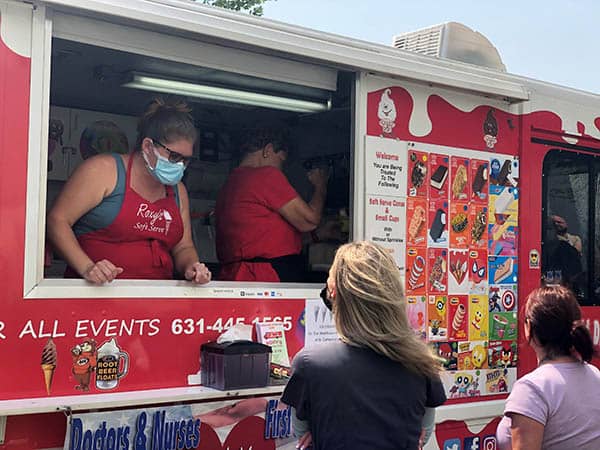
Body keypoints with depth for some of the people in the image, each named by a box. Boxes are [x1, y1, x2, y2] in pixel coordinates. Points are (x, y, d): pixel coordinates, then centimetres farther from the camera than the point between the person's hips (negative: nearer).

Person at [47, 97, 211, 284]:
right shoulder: (104, 170, -1)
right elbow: (57, 220, -5)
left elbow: (183, 247, 26)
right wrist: (86, 267, -18)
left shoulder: (177, 191, 19)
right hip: (97, 292, -5)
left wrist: (190, 266, 2)